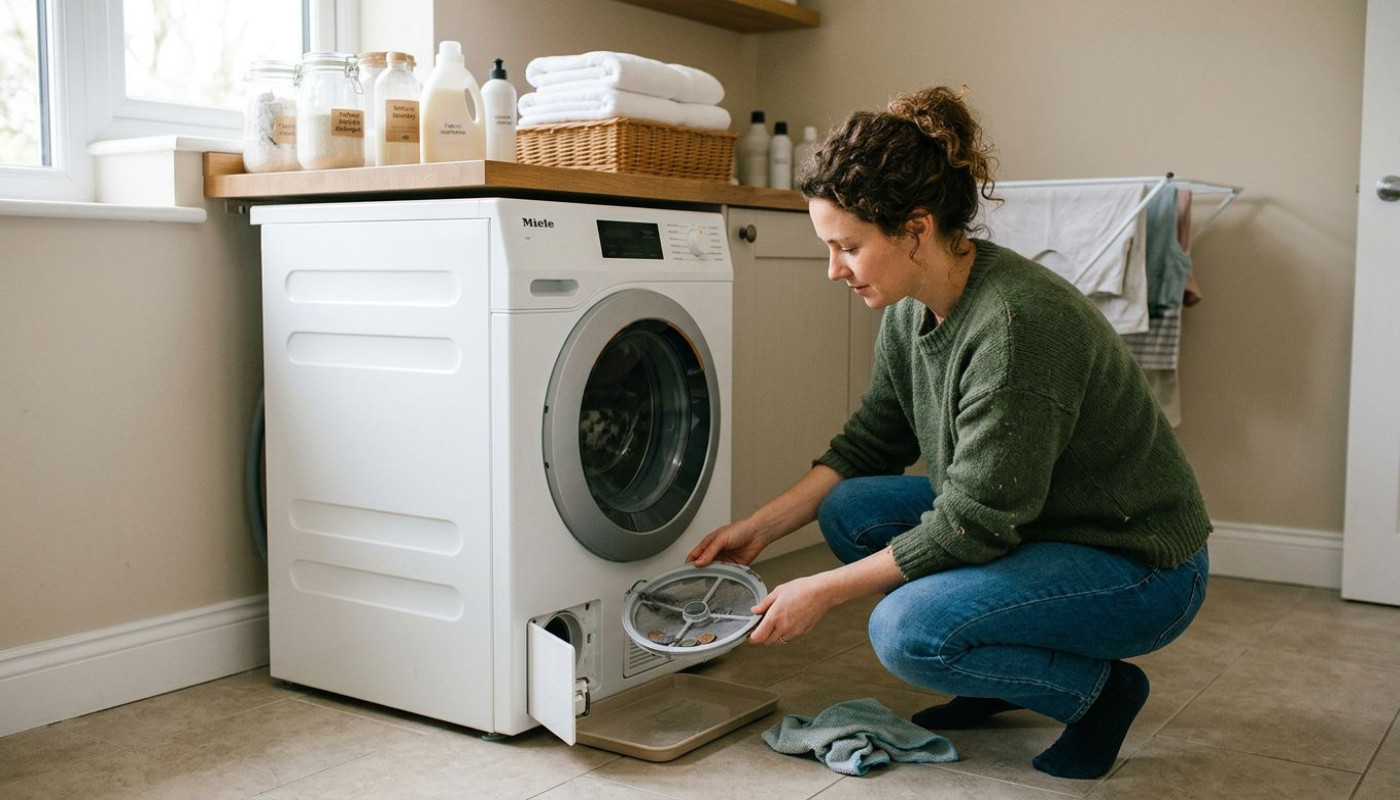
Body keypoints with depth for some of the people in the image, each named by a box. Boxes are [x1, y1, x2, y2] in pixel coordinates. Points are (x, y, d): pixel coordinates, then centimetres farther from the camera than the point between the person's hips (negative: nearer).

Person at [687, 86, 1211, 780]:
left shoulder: (1017, 323, -31)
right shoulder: (912, 312, -4)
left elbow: (974, 525, -27)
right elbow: (867, 446, 8)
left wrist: (824, 591, -20)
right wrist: (760, 528, 1)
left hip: (1141, 566, -9)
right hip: (1025, 524, 9)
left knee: (907, 630, -26)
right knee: (849, 508, -3)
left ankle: (1101, 688, 0)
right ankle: (1000, 679, 13)